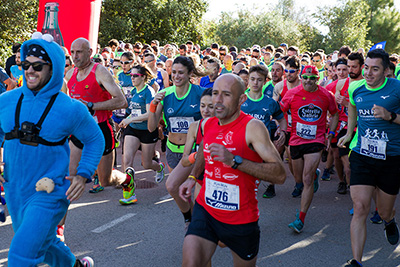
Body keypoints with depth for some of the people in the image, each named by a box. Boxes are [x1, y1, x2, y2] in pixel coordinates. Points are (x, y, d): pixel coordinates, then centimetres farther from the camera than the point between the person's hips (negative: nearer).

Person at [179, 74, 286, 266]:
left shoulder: (252, 127, -17)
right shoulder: (207, 124, 3)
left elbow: (280, 175, -25)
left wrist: (234, 160, -30)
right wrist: (193, 177, 13)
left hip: (241, 219, -4)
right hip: (205, 210, 4)